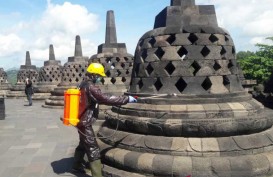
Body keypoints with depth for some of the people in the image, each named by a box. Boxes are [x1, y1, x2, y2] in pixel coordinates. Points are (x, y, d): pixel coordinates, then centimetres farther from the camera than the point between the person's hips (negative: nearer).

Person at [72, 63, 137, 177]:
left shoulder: (83, 84, 8)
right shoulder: (90, 87, -23)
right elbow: (106, 99, -28)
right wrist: (126, 99, -24)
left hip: (81, 120, 10)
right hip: (85, 123, -10)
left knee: (83, 144, 26)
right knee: (93, 150, -6)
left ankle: (77, 166, 42)